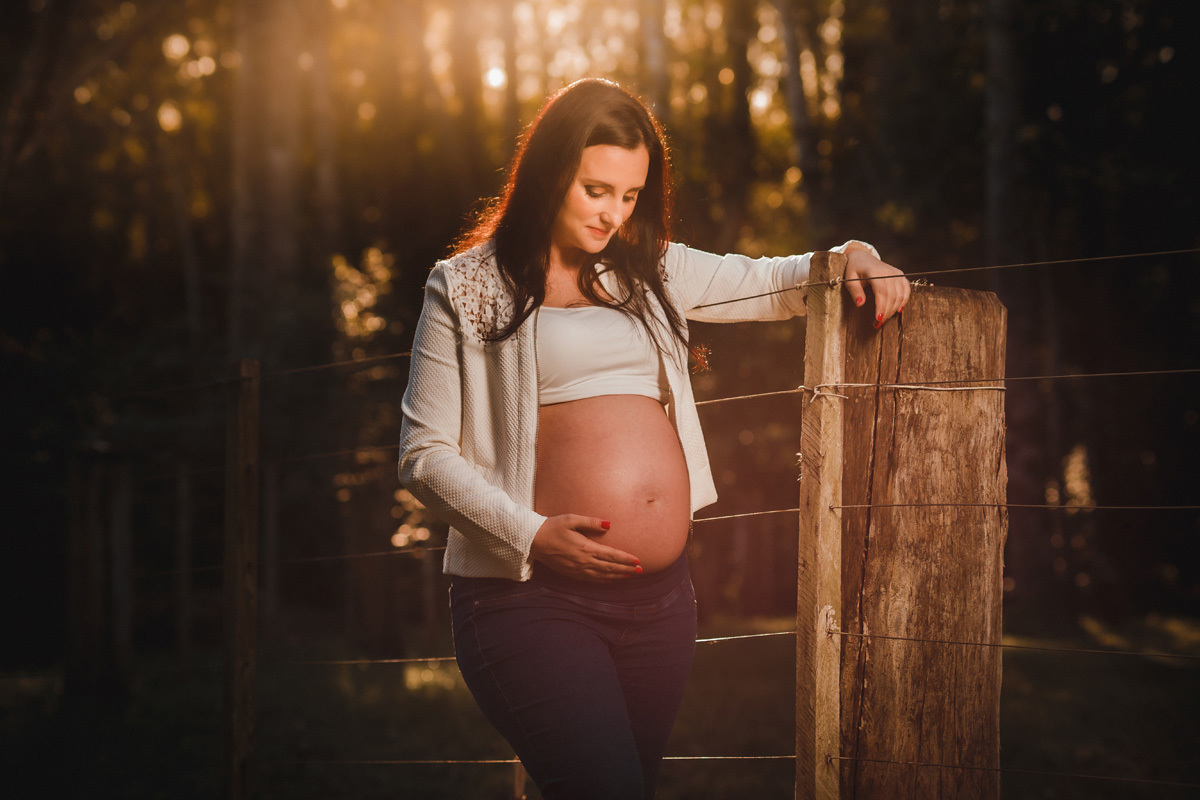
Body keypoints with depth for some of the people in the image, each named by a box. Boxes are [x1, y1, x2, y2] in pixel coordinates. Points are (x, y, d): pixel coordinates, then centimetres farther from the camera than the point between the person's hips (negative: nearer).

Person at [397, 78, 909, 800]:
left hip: (661, 597, 6)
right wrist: (530, 535, -14)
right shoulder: (468, 288, 2)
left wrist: (851, 259, 5)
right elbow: (426, 454, -1)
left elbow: (771, 282, 27)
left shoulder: (650, 271, 17)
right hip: (534, 598, -6)